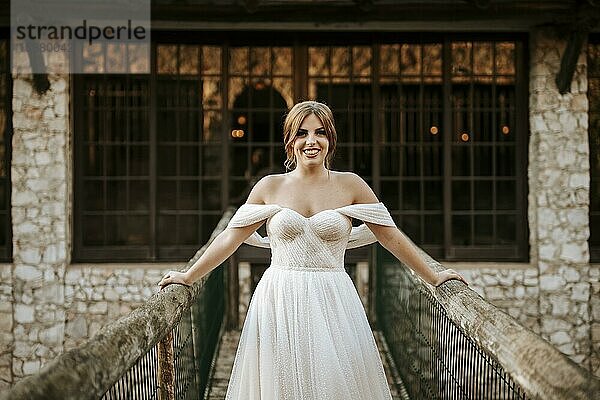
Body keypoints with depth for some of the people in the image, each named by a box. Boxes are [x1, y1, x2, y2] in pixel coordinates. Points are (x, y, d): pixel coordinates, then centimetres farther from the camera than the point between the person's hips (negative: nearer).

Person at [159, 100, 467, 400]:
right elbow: (231, 237, 7)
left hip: (333, 304, 0)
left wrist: (433, 278, 8)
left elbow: (390, 236, 6)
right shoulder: (270, 186, 5)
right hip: (279, 304, 0)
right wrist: (188, 277, 7)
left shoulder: (350, 185, 3)